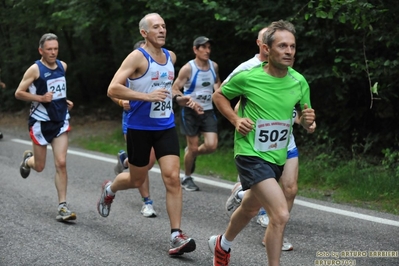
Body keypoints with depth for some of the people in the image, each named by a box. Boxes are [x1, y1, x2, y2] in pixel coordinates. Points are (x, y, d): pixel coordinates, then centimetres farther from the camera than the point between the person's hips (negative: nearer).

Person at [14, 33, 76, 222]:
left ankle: (62, 206, -6)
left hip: (60, 121, 4)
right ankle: (28, 159, 45)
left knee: (61, 163, -8)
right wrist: (40, 98, -21)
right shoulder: (35, 69, -12)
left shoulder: (63, 66, 6)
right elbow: (19, 93, -10)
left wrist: (64, 101, 11)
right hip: (41, 121, -4)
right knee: (39, 166, 7)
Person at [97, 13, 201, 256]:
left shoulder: (171, 57, 8)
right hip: (140, 128, -4)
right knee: (137, 180, 12)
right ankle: (109, 189, 46)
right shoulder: (137, 57, -13)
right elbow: (113, 89, -22)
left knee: (173, 177, -11)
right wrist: (146, 96, -29)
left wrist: (181, 99, 8)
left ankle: (177, 236, -10)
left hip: (166, 127, 4)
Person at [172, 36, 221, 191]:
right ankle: (187, 178, 21)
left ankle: (192, 153, 24)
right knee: (193, 147, 0)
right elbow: (174, 89, -9)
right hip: (191, 112, -4)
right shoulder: (188, 68, -12)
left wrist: (218, 88, 2)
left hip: (208, 111, 4)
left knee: (211, 146, -10)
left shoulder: (214, 66, 3)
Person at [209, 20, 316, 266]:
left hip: (278, 158, 6)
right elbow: (219, 95, 3)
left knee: (250, 209, 27)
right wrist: (236, 120, -13)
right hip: (251, 155, -6)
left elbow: (305, 123, 9)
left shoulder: (299, 82, -3)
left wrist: (309, 119, -15)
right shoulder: (247, 77, -15)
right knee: (281, 215, -22)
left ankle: (222, 245, 54)